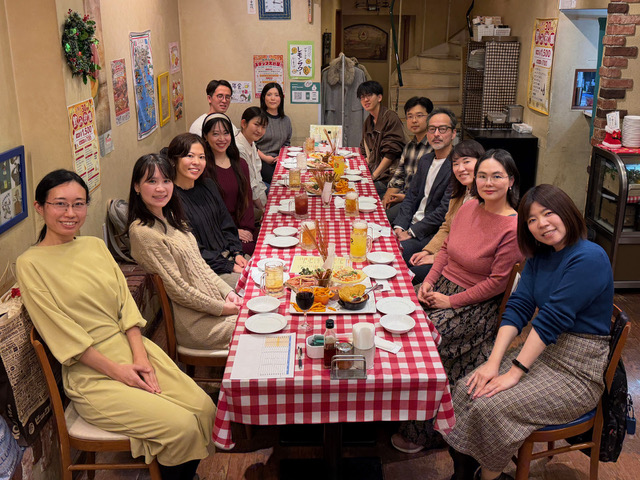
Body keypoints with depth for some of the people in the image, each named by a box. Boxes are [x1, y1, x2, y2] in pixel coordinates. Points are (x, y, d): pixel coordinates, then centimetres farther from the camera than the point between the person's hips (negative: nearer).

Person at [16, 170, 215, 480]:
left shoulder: (95, 246, 11)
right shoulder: (30, 264, -7)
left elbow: (126, 303, 6)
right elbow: (63, 333, -11)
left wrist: (140, 356, -7)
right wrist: (116, 370, -14)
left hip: (133, 348, 6)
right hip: (90, 373, -6)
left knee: (204, 408, -9)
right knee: (181, 425, -18)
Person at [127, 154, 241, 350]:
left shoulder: (171, 217, 9)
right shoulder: (143, 232, -20)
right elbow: (177, 289, -19)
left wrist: (227, 291, 1)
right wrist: (220, 308, -14)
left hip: (212, 302, 8)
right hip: (194, 325, -8)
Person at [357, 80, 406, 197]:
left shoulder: (391, 117, -10)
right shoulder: (368, 122, 15)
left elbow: (391, 152, -15)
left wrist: (373, 176, -14)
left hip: (387, 178, -8)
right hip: (373, 172, 8)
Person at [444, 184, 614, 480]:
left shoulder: (589, 258, -18)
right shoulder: (539, 257, 8)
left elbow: (552, 319, -23)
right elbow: (518, 307, 0)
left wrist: (515, 372, -23)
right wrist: (494, 362, -11)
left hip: (577, 373, -7)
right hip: (541, 352, 8)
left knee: (489, 406, -23)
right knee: (466, 390, -10)